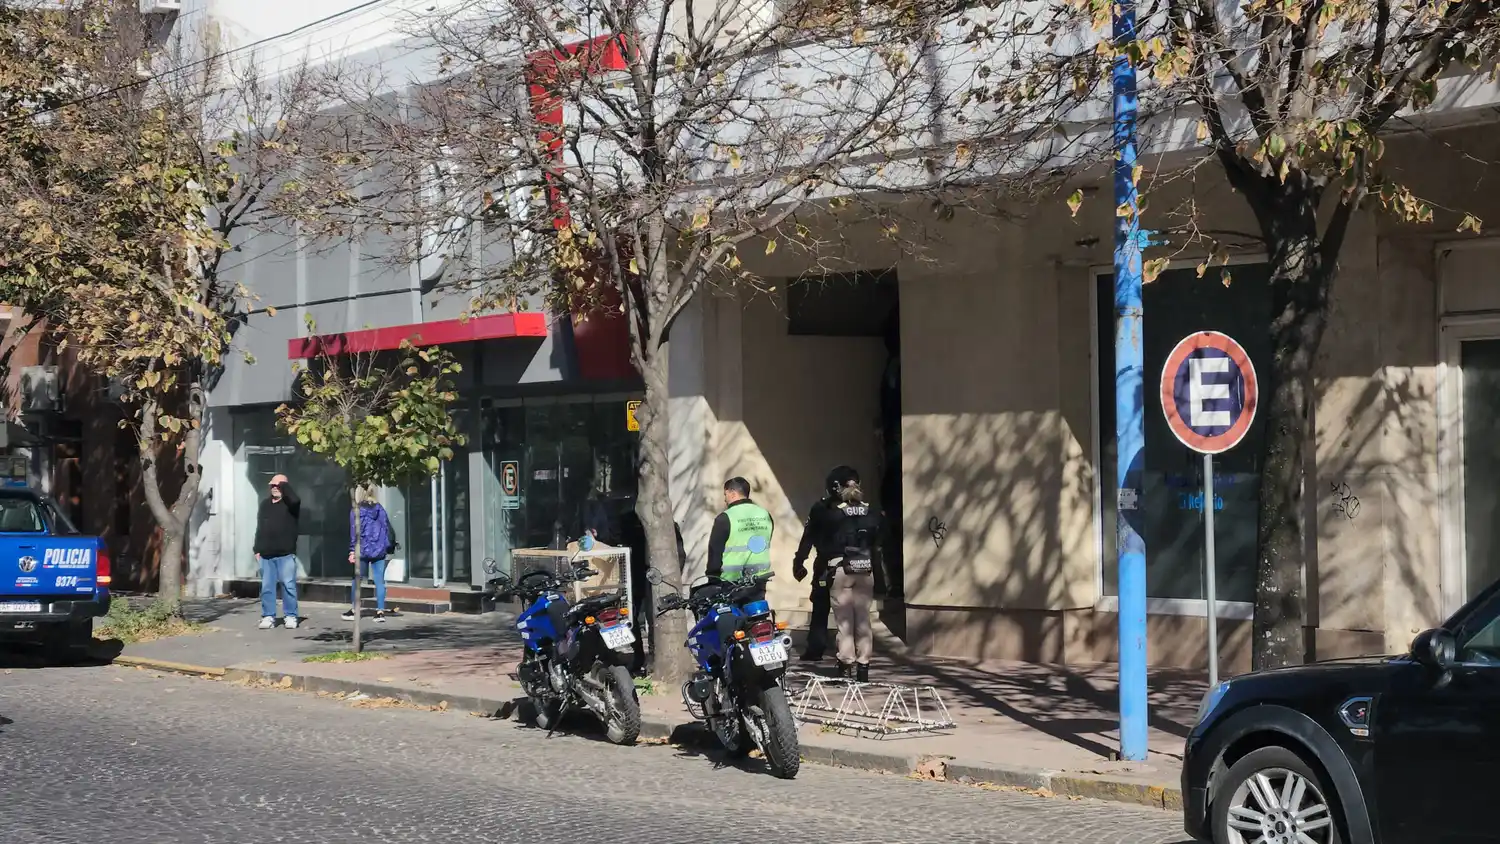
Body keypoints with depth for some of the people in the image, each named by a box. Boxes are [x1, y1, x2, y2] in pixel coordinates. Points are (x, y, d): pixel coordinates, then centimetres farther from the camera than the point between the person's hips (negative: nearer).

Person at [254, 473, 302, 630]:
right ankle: (268, 616, 9)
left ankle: (291, 616, 3)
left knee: (288, 585, -4)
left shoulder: (290, 504, 1)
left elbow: (294, 500, -27)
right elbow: (259, 528, 16)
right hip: (266, 554, 5)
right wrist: (257, 549, 10)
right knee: (266, 586, 4)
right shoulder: (265, 504, 16)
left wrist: (284, 484, -12)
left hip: (286, 554, -5)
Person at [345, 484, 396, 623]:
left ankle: (353, 610, 15)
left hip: (363, 550, -2)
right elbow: (387, 529, 6)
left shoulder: (357, 511, -5)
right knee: (379, 581, 3)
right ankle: (380, 611, 0)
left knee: (357, 580, 10)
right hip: (379, 551, 2)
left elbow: (354, 532, -6)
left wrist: (352, 551, -4)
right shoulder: (380, 510, 4)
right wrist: (389, 547, 13)